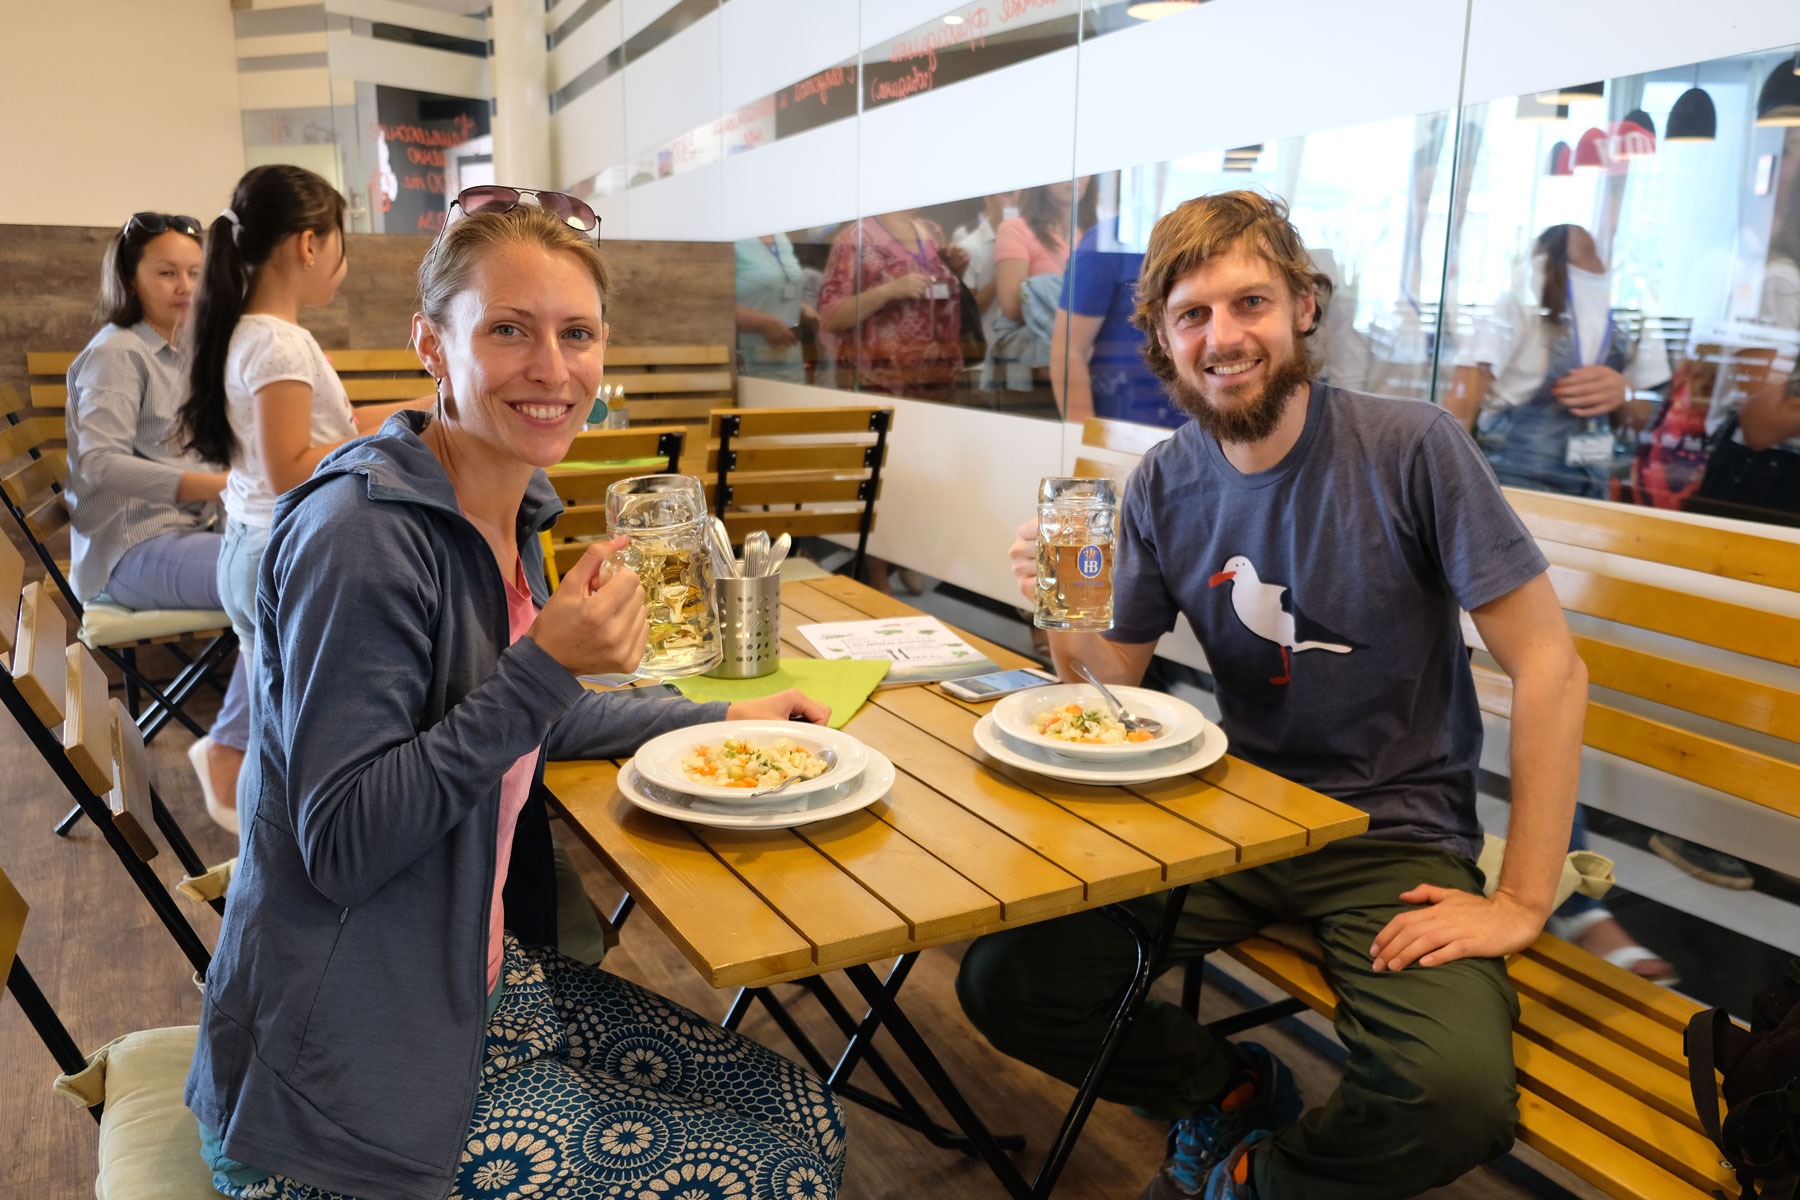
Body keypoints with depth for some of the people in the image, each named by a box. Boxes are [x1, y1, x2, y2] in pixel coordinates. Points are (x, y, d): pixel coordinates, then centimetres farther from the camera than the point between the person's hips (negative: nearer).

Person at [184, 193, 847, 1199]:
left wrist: (718, 720, 14)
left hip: (485, 983, 8)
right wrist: (547, 662, -30)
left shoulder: (512, 512, 3)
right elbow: (338, 846, -24)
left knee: (806, 1118, 10)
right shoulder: (361, 537, -24)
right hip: (349, 1088, -8)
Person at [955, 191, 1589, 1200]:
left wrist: (1523, 901, -14)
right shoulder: (1164, 485, -1)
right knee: (1004, 980, -13)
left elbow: (1551, 669, -12)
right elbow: (1114, 683, 3)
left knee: (1458, 1093, -29)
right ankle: (1231, 1085, 15)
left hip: (1394, 835, -2)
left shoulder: (1410, 447, -13)